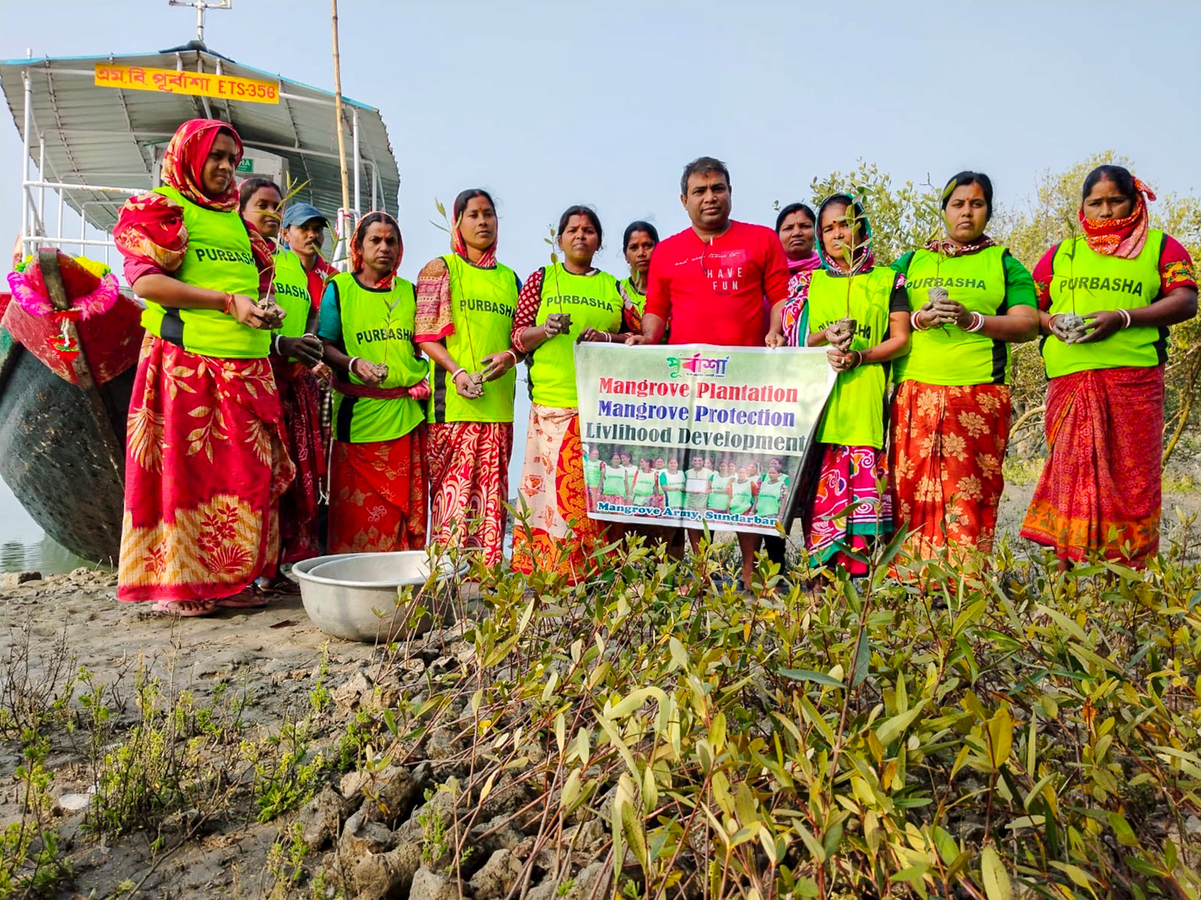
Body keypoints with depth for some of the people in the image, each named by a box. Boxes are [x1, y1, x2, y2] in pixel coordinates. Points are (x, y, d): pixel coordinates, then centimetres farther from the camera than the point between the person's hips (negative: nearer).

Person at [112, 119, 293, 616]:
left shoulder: (236, 221, 23)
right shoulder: (160, 208, 4)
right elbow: (143, 279, -9)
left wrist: (261, 313, 5)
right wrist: (227, 301, -15)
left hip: (246, 368, 6)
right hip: (184, 363, -6)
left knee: (246, 470, 3)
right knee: (183, 466, -4)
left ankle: (229, 578, 12)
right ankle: (176, 585, 4)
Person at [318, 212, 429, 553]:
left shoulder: (409, 291, 13)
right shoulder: (339, 288, 4)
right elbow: (325, 346, 1)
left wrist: (423, 380, 2)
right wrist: (354, 364, -18)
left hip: (407, 412, 3)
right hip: (358, 413, -3)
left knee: (406, 501, 3)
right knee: (356, 507, -3)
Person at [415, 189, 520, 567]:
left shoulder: (508, 277, 19)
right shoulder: (440, 269, 6)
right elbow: (425, 334, -2)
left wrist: (510, 355, -6)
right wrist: (457, 370, -17)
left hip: (498, 398, 4)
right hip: (453, 398, -4)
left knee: (491, 487, 3)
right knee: (453, 484, -7)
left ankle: (488, 570, 8)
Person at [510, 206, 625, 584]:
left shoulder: (612, 286, 17)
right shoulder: (541, 279, 13)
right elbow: (518, 337, 9)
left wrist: (608, 338, -4)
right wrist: (545, 330, -10)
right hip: (552, 401, -1)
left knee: (596, 486, -2)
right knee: (548, 486, -7)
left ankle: (595, 572, 6)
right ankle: (544, 574, 0)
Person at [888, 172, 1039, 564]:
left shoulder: (1004, 264, 14)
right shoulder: (911, 262, 19)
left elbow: (1028, 324, 3)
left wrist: (971, 319, -12)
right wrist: (918, 319, -7)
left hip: (979, 395, -1)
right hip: (914, 394, 1)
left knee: (970, 490, -5)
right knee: (911, 487, -3)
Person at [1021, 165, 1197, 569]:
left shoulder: (1161, 247, 13)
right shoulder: (1062, 253, 20)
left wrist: (1123, 317, -14)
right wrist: (1051, 322, -5)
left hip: (1134, 378, -1)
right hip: (1069, 379, 2)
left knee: (1131, 473, -3)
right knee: (1072, 470, -2)